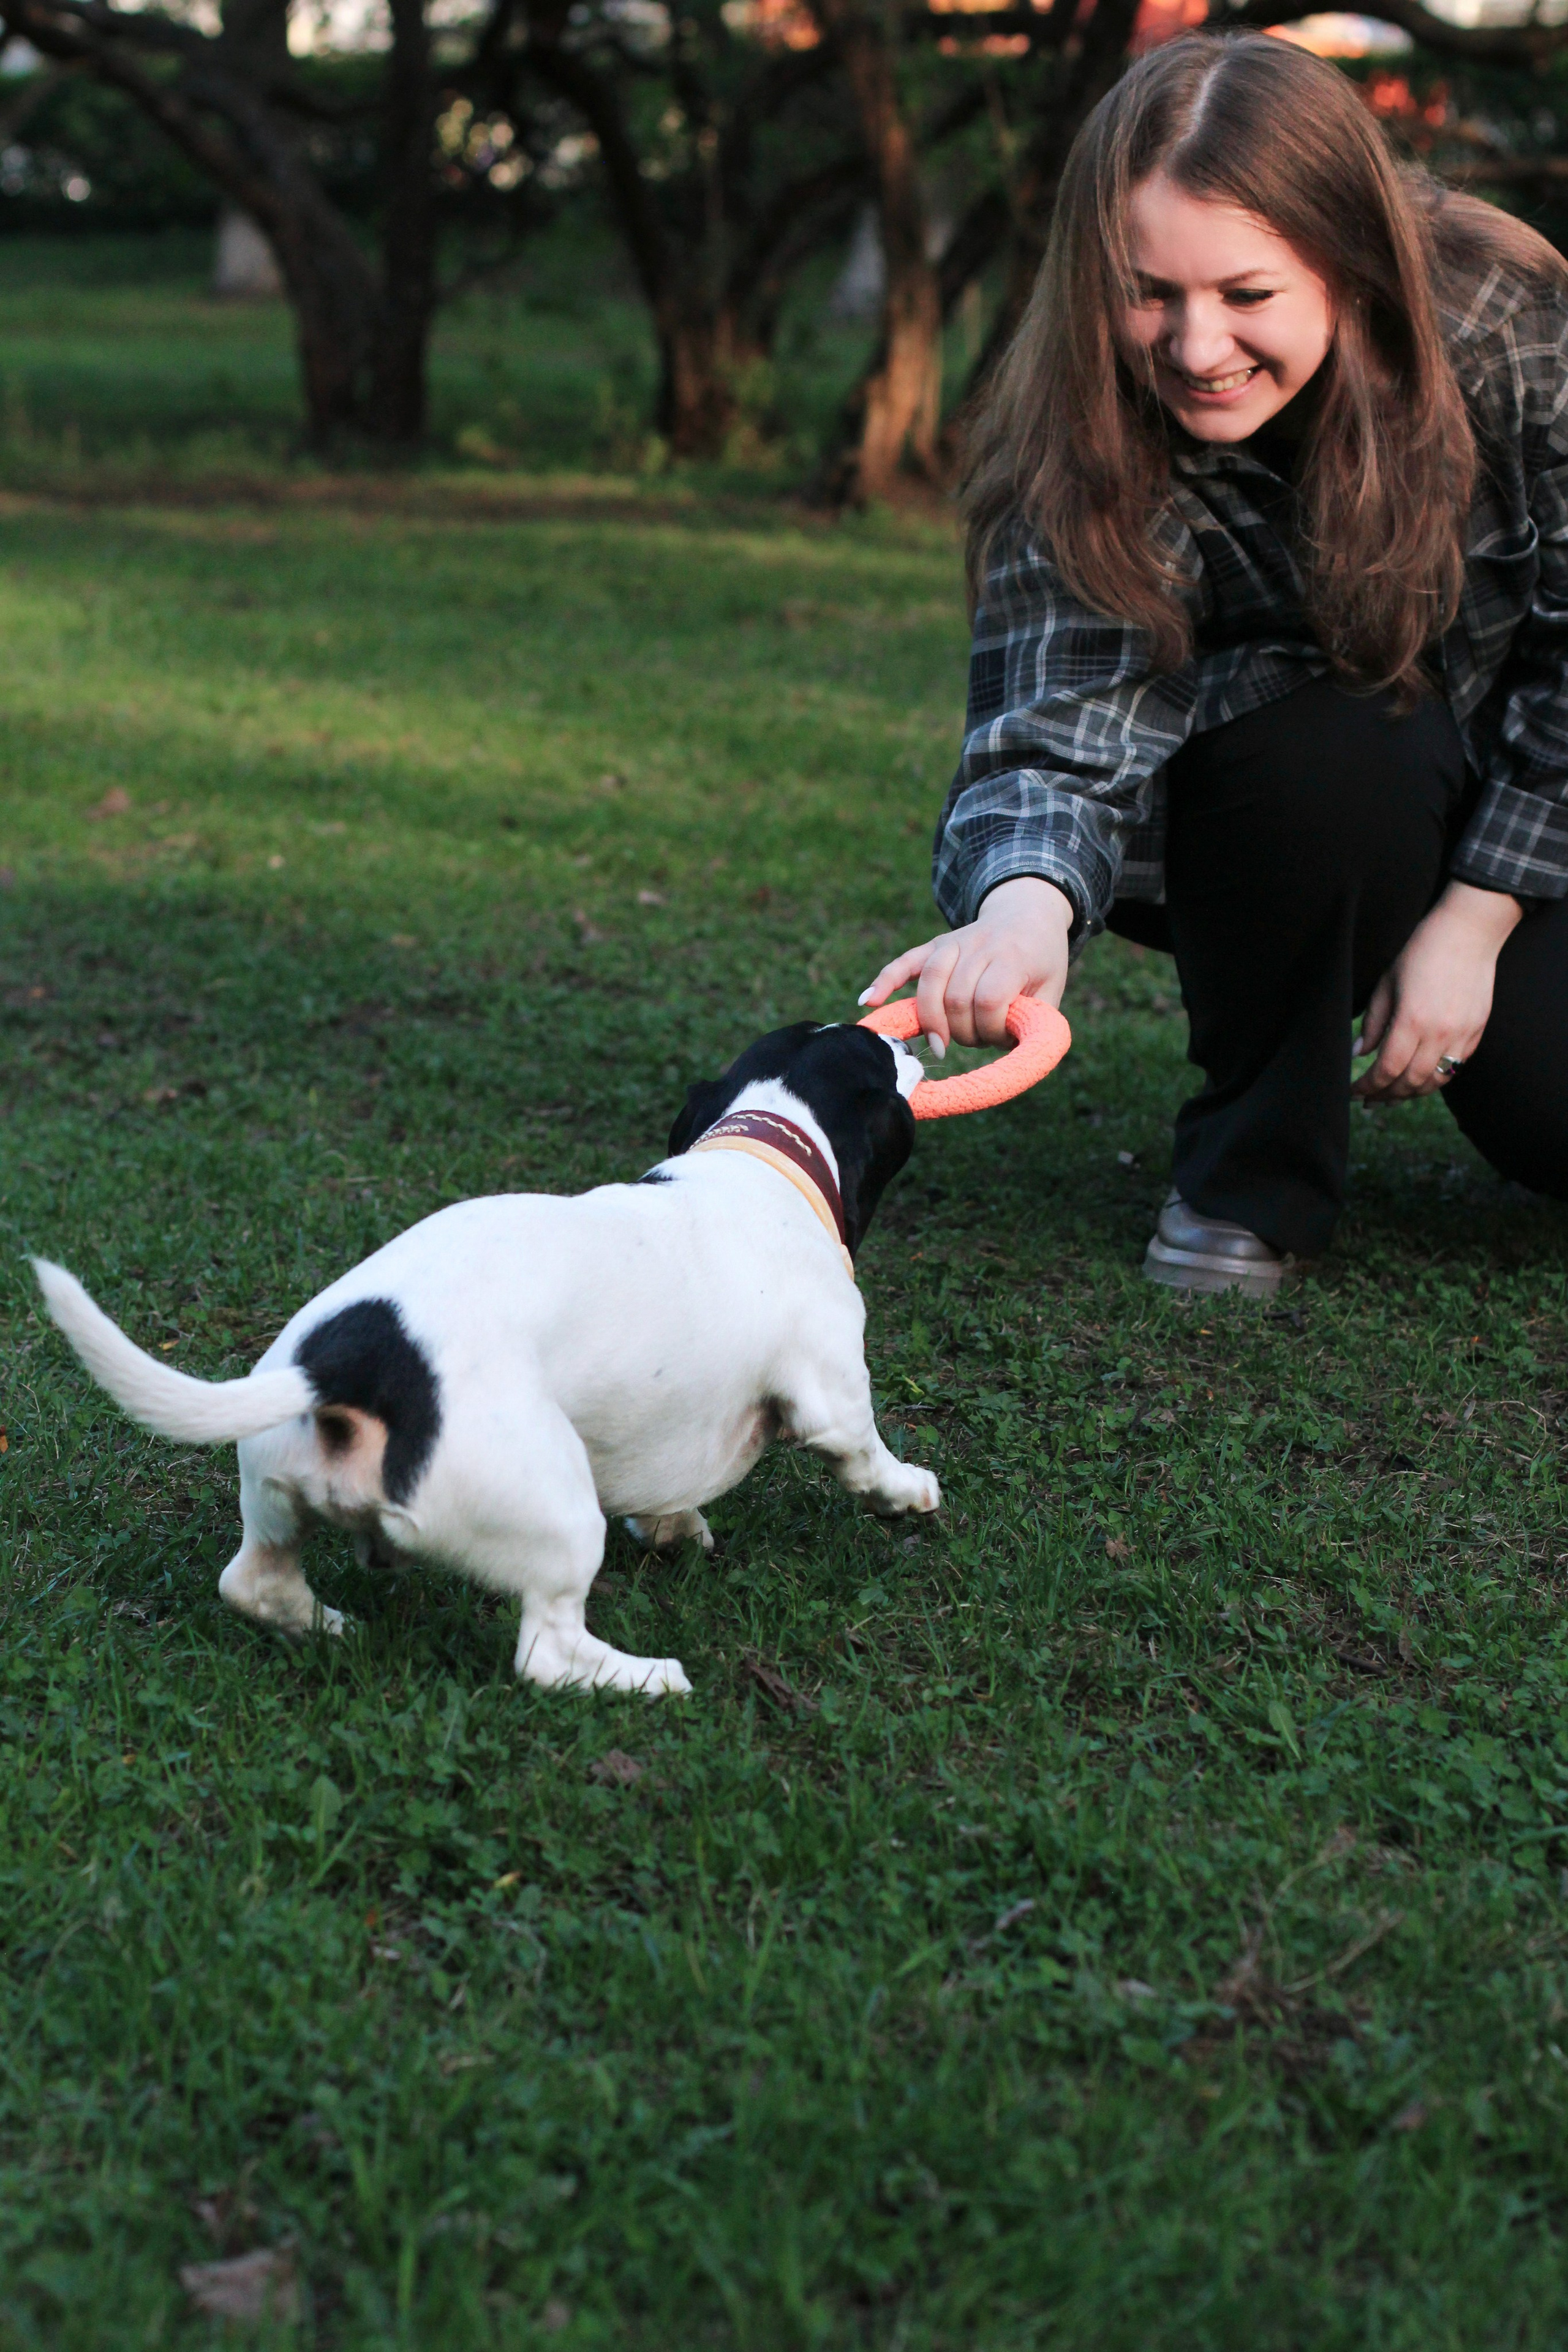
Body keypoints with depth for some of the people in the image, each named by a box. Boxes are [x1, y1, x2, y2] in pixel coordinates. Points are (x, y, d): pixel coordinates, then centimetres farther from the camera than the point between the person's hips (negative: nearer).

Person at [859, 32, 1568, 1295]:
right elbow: (1060, 724, -36)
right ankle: (1256, 1167, -13)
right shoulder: (1084, 456, -24)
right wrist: (1026, 904, -59)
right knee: (1325, 747, -36)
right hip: (1275, 809, -1)